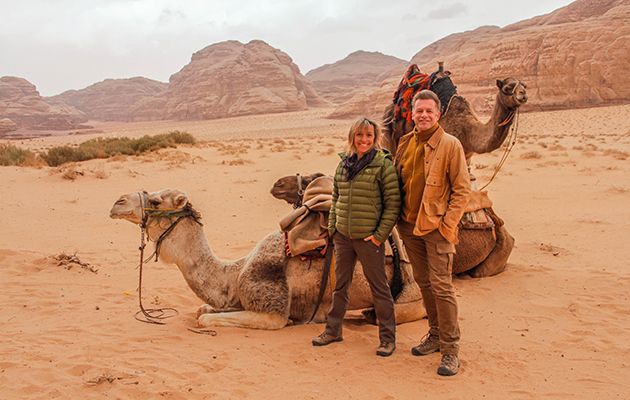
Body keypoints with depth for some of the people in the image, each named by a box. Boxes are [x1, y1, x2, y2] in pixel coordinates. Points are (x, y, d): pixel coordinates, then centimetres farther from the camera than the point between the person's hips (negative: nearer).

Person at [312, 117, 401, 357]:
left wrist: (380, 234, -13)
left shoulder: (384, 165, -8)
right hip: (342, 236, 6)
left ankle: (388, 338, 18)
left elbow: (393, 204, -10)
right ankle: (333, 330, 32)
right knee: (340, 285, 17)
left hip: (369, 238, -5)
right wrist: (332, 227, 10)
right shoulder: (343, 164, 8)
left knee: (378, 287, 5)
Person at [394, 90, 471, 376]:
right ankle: (435, 334, 31)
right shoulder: (405, 143, 7)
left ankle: (450, 349, 5)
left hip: (437, 227, -6)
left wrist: (447, 224, -15)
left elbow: (462, 188, -10)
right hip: (409, 226, 6)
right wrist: (398, 218, 9)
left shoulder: (450, 145, -10)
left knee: (441, 286, -6)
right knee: (423, 282, 15)